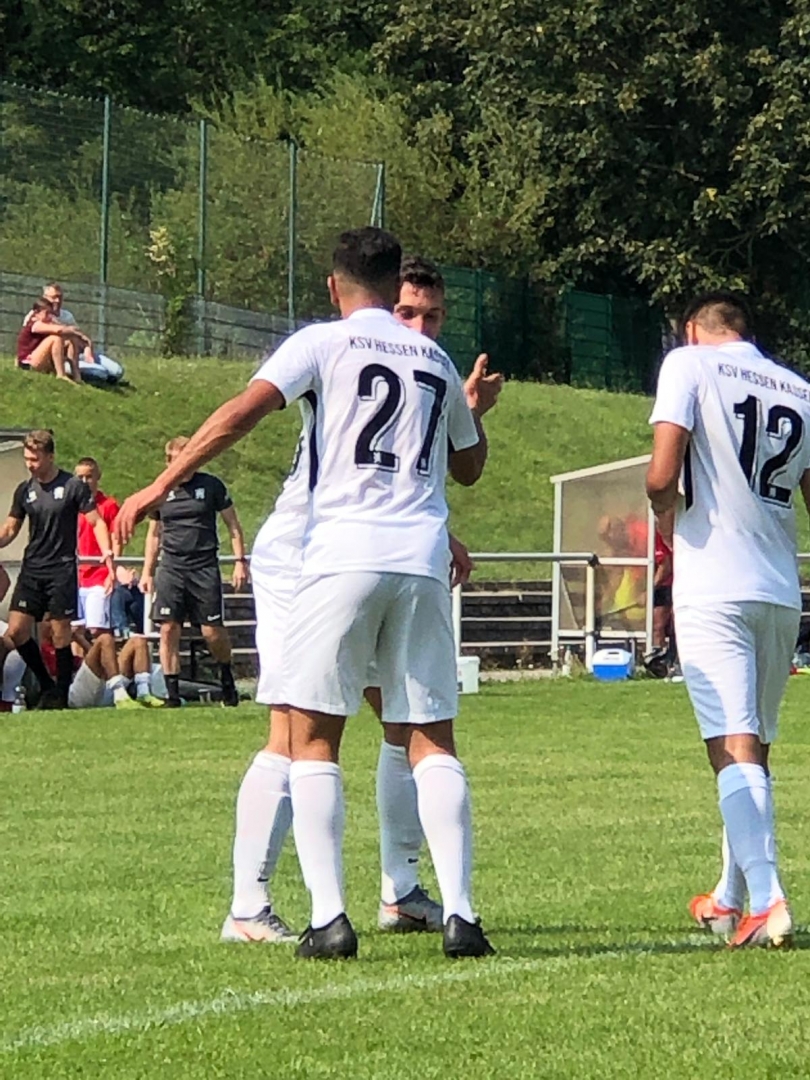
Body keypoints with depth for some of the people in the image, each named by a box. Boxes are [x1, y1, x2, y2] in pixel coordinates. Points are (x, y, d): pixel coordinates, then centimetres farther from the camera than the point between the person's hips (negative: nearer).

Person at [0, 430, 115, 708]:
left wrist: (107, 553, -17)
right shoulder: (25, 490, 10)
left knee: (61, 631, -4)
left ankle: (61, 694, 6)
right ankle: (47, 685, 11)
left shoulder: (73, 487, -4)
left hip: (62, 570, -5)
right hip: (31, 570, 5)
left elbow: (97, 522, -2)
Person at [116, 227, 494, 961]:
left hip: (344, 555, -3)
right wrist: (473, 406, 50)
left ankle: (329, 915, -6)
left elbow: (244, 411, -10)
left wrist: (159, 487, -9)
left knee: (314, 735, 4)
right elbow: (469, 466, 31)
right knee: (433, 738, 8)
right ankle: (459, 913, -3)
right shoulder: (436, 360, 18)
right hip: (422, 561, 4)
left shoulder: (323, 343, 4)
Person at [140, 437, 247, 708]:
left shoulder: (211, 485, 1)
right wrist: (147, 572, 15)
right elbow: (154, 534, 19)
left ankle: (226, 676, 23)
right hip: (171, 566, 2)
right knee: (169, 629, -6)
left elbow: (233, 525, 8)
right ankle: (172, 692, -1)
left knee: (212, 631, -4)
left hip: (205, 566, -2)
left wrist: (240, 561, 1)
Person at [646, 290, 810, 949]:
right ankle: (731, 896, 29)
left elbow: (662, 477, -11)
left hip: (714, 585, -5)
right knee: (755, 745, 17)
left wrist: (665, 512, 9)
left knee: (734, 746, -10)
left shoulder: (690, 365, -2)